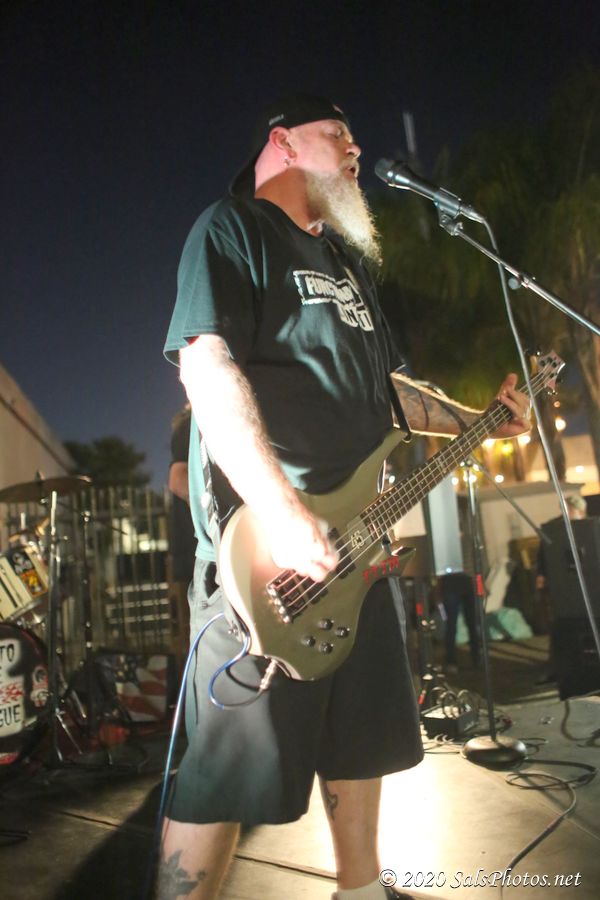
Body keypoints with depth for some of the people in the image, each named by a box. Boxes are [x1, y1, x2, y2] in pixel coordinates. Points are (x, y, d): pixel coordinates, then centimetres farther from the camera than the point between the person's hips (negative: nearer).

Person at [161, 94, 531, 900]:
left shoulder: (349, 259, 23)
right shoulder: (231, 230, -3)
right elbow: (206, 365, -19)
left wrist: (475, 420, 19)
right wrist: (281, 513, -29)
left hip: (354, 539, 9)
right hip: (267, 547, -9)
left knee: (364, 732, 17)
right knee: (235, 760, -4)